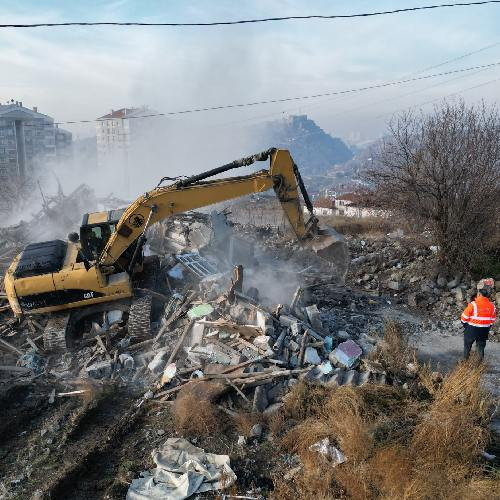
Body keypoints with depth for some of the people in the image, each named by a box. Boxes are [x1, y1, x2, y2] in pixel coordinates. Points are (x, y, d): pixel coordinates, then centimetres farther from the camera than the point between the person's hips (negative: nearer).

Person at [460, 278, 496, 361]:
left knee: (467, 346, 15)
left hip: (471, 330, -3)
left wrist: (466, 326, 5)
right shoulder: (492, 306, -8)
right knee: (481, 348, 17)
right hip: (484, 332, 3)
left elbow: (464, 318, -13)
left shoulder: (473, 305, -23)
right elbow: (492, 320, 4)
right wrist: (486, 328, 17)